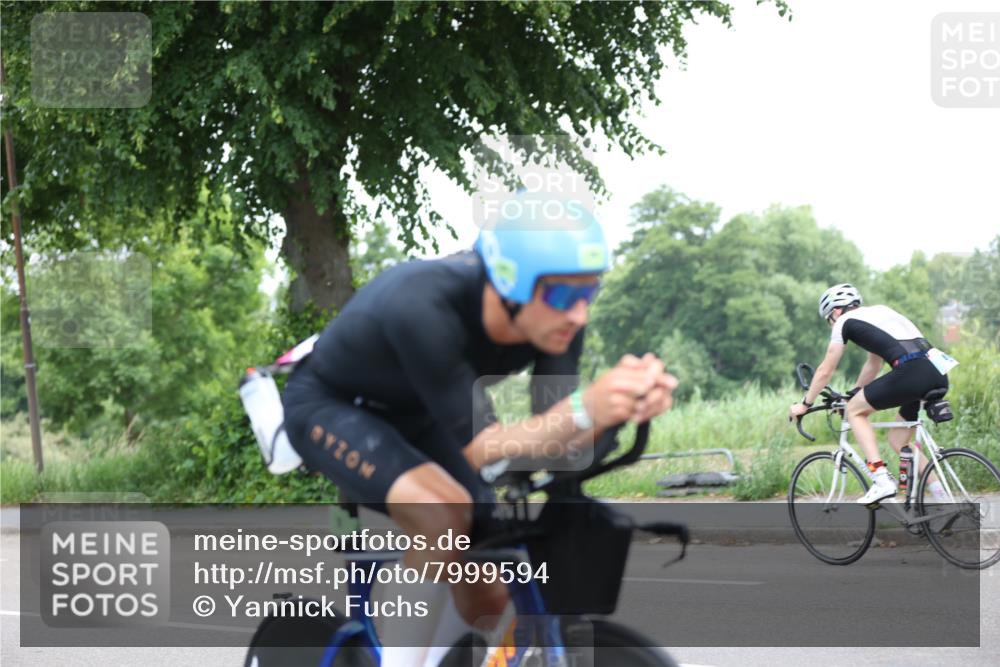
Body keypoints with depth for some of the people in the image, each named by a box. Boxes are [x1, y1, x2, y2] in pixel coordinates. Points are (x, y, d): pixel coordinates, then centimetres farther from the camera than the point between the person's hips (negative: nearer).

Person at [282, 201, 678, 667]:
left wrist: (622, 405, -44)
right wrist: (584, 410, -54)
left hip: (412, 416, 7)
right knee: (447, 515, -34)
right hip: (329, 406, -6)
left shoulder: (556, 319, -22)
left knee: (487, 602, -2)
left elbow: (553, 438, -22)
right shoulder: (424, 306, -40)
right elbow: (477, 446, -38)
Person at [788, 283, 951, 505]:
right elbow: (873, 365, 41)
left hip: (911, 372, -8)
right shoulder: (880, 312, 32)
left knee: (854, 411, 9)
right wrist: (855, 393, 51)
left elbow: (825, 371, 16)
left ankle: (881, 479, -5)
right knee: (898, 439, 21)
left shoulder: (845, 322, 11)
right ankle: (942, 497, 13)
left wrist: (804, 404, 28)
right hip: (939, 375, 8)